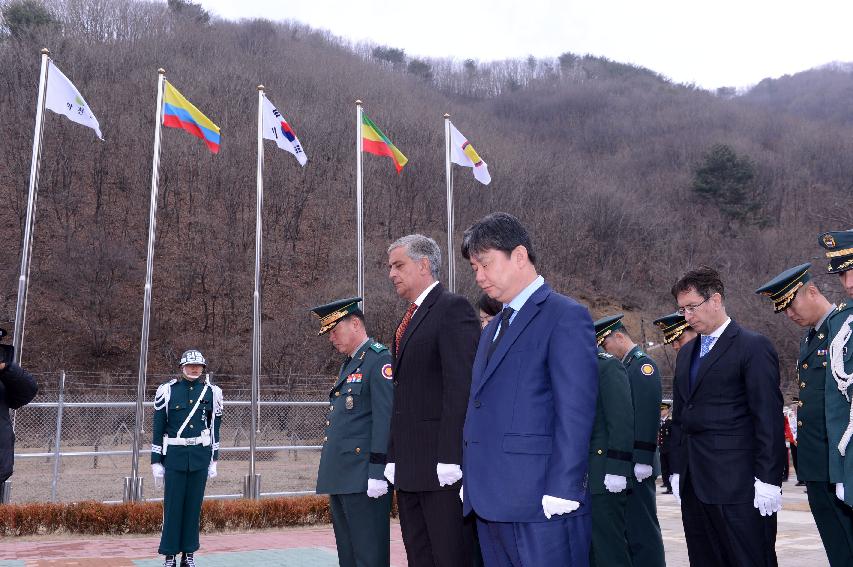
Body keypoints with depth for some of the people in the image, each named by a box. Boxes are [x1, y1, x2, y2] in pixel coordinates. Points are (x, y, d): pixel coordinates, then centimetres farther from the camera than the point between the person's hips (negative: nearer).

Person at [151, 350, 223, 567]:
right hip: (174, 455, -2)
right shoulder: (167, 390, -1)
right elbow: (158, 428, 2)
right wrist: (156, 462, 0)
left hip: (200, 455, 2)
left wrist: (213, 461, 9)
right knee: (172, 505, 1)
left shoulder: (211, 392, 5)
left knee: (194, 504, 7)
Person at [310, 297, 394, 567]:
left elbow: (385, 419, -17)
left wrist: (378, 472, -21)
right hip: (340, 478, 10)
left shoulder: (379, 360, -10)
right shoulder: (348, 364, 19)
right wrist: (332, 475, 20)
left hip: (363, 478, -10)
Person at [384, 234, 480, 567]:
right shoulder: (407, 321, 20)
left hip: (442, 465, -9)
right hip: (408, 469, 9)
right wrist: (393, 458, 14)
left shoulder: (453, 309, -8)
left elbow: (461, 386, -16)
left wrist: (450, 457, -21)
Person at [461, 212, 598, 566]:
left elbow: (575, 413, -14)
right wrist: (470, 483, 13)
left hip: (541, 504, -8)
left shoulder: (565, 316, -6)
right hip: (490, 501, 8)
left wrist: (561, 492, -18)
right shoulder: (493, 329, 21)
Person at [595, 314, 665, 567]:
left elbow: (647, 415, -18)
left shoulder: (643, 364, -9)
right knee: (628, 526, 12)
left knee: (642, 529, -4)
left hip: (636, 467, -9)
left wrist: (642, 461, -21)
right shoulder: (624, 366, 18)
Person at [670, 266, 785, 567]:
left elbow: (768, 417, -9)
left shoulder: (754, 347, -4)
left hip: (737, 484, -7)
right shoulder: (686, 353, 18)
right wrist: (677, 470, 15)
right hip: (694, 484, 7)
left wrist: (767, 479, -13)